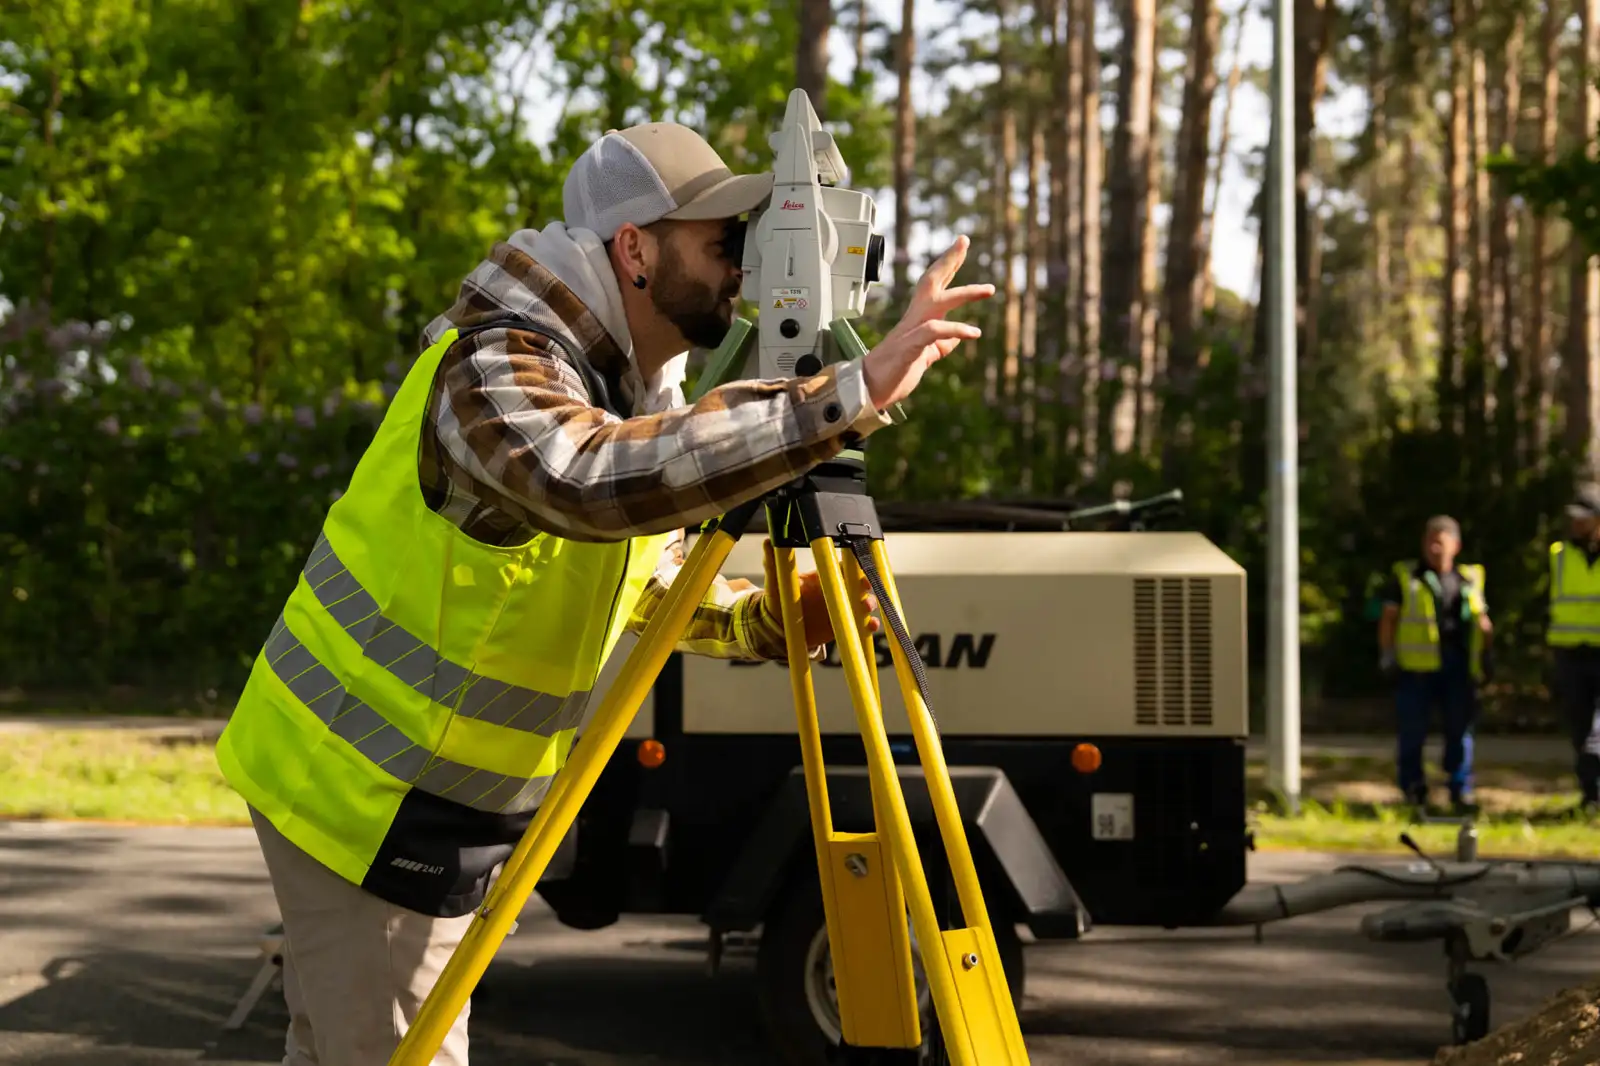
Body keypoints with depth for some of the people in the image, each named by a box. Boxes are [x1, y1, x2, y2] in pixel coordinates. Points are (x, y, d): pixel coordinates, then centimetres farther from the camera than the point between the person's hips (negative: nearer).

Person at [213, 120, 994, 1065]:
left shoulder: (638, 389, 5)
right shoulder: (495, 367, -23)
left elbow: (649, 580, 17)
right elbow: (599, 481, -45)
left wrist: (770, 619, -4)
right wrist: (849, 395, -45)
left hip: (438, 798, 9)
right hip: (366, 799, -9)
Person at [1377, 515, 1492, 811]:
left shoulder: (1469, 579, 14)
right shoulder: (1406, 576, 7)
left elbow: (1482, 620, 18)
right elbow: (1389, 617, 6)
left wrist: (1485, 653, 6)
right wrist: (1387, 654, -2)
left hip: (1457, 663, 2)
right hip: (1417, 664, -2)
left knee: (1460, 727, 3)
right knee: (1412, 730, -1)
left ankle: (1461, 789, 10)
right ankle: (1413, 789, 9)